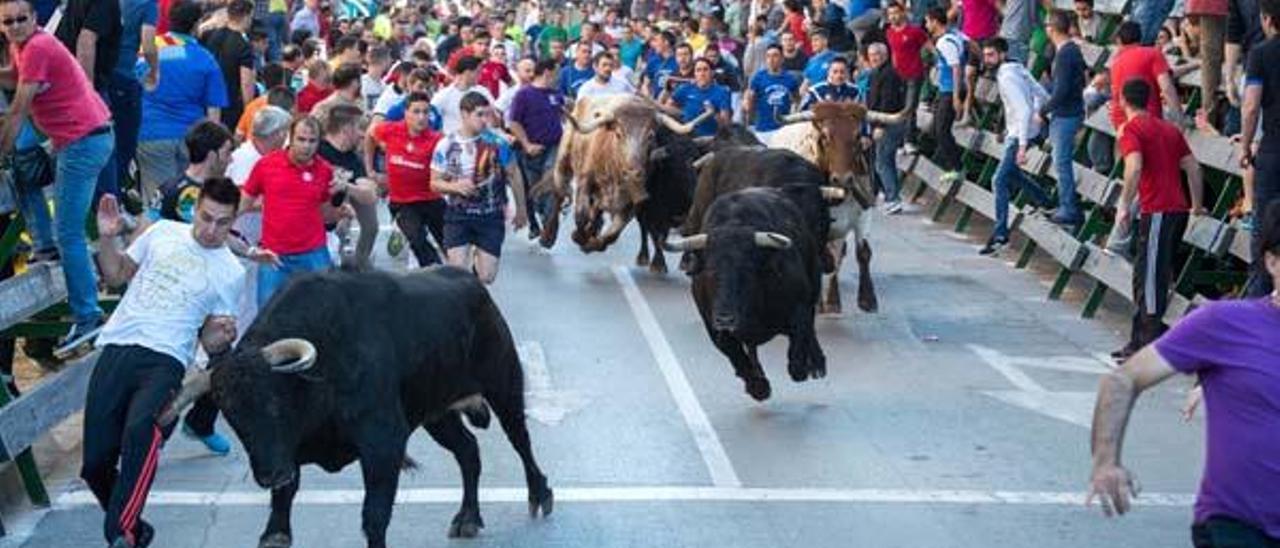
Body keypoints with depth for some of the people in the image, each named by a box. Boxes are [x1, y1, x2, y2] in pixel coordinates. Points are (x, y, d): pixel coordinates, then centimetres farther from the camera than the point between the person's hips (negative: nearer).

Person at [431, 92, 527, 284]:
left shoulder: (497, 143, -6)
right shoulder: (446, 145, -5)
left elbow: (514, 175, 6)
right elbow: (435, 183, 1)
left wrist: (521, 209, 11)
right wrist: (455, 186, -20)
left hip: (491, 216, 0)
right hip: (458, 215, 0)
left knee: (486, 277, 0)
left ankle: (479, 257, 34)